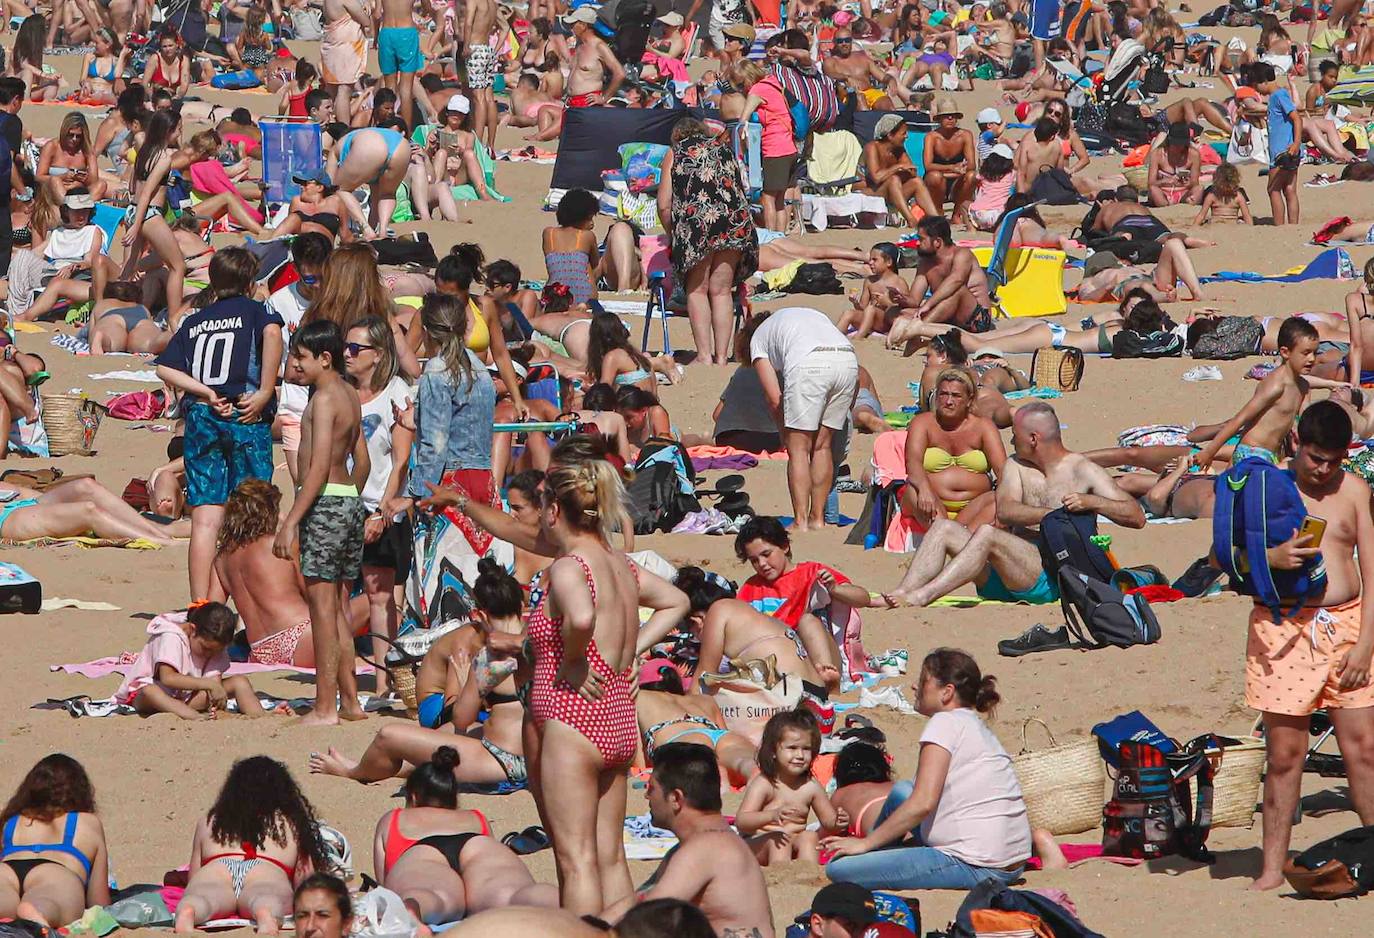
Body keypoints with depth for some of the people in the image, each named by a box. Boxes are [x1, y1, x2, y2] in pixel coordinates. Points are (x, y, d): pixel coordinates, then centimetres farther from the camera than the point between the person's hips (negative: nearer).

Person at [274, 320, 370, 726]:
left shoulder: (324, 398, -13)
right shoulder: (350, 395, 14)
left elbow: (319, 466, -20)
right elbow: (363, 461, 20)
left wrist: (291, 521, -22)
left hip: (324, 504, -9)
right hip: (351, 499, 9)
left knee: (322, 606, -7)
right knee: (339, 608, 15)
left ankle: (325, 707, -8)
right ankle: (349, 700, 18)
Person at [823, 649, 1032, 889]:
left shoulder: (946, 723, -9)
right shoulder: (978, 727, 20)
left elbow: (922, 804, -16)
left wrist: (865, 843, -7)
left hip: (975, 866, -10)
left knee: (839, 868, -12)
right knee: (901, 791, 28)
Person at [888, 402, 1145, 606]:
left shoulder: (1083, 470, 1)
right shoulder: (1016, 467, 17)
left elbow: (1137, 517, -7)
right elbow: (1005, 512, -4)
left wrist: (1091, 502, -23)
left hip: (1053, 582, -7)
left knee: (987, 534, -30)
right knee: (944, 528, -7)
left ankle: (921, 597, -37)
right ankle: (901, 593, -24)